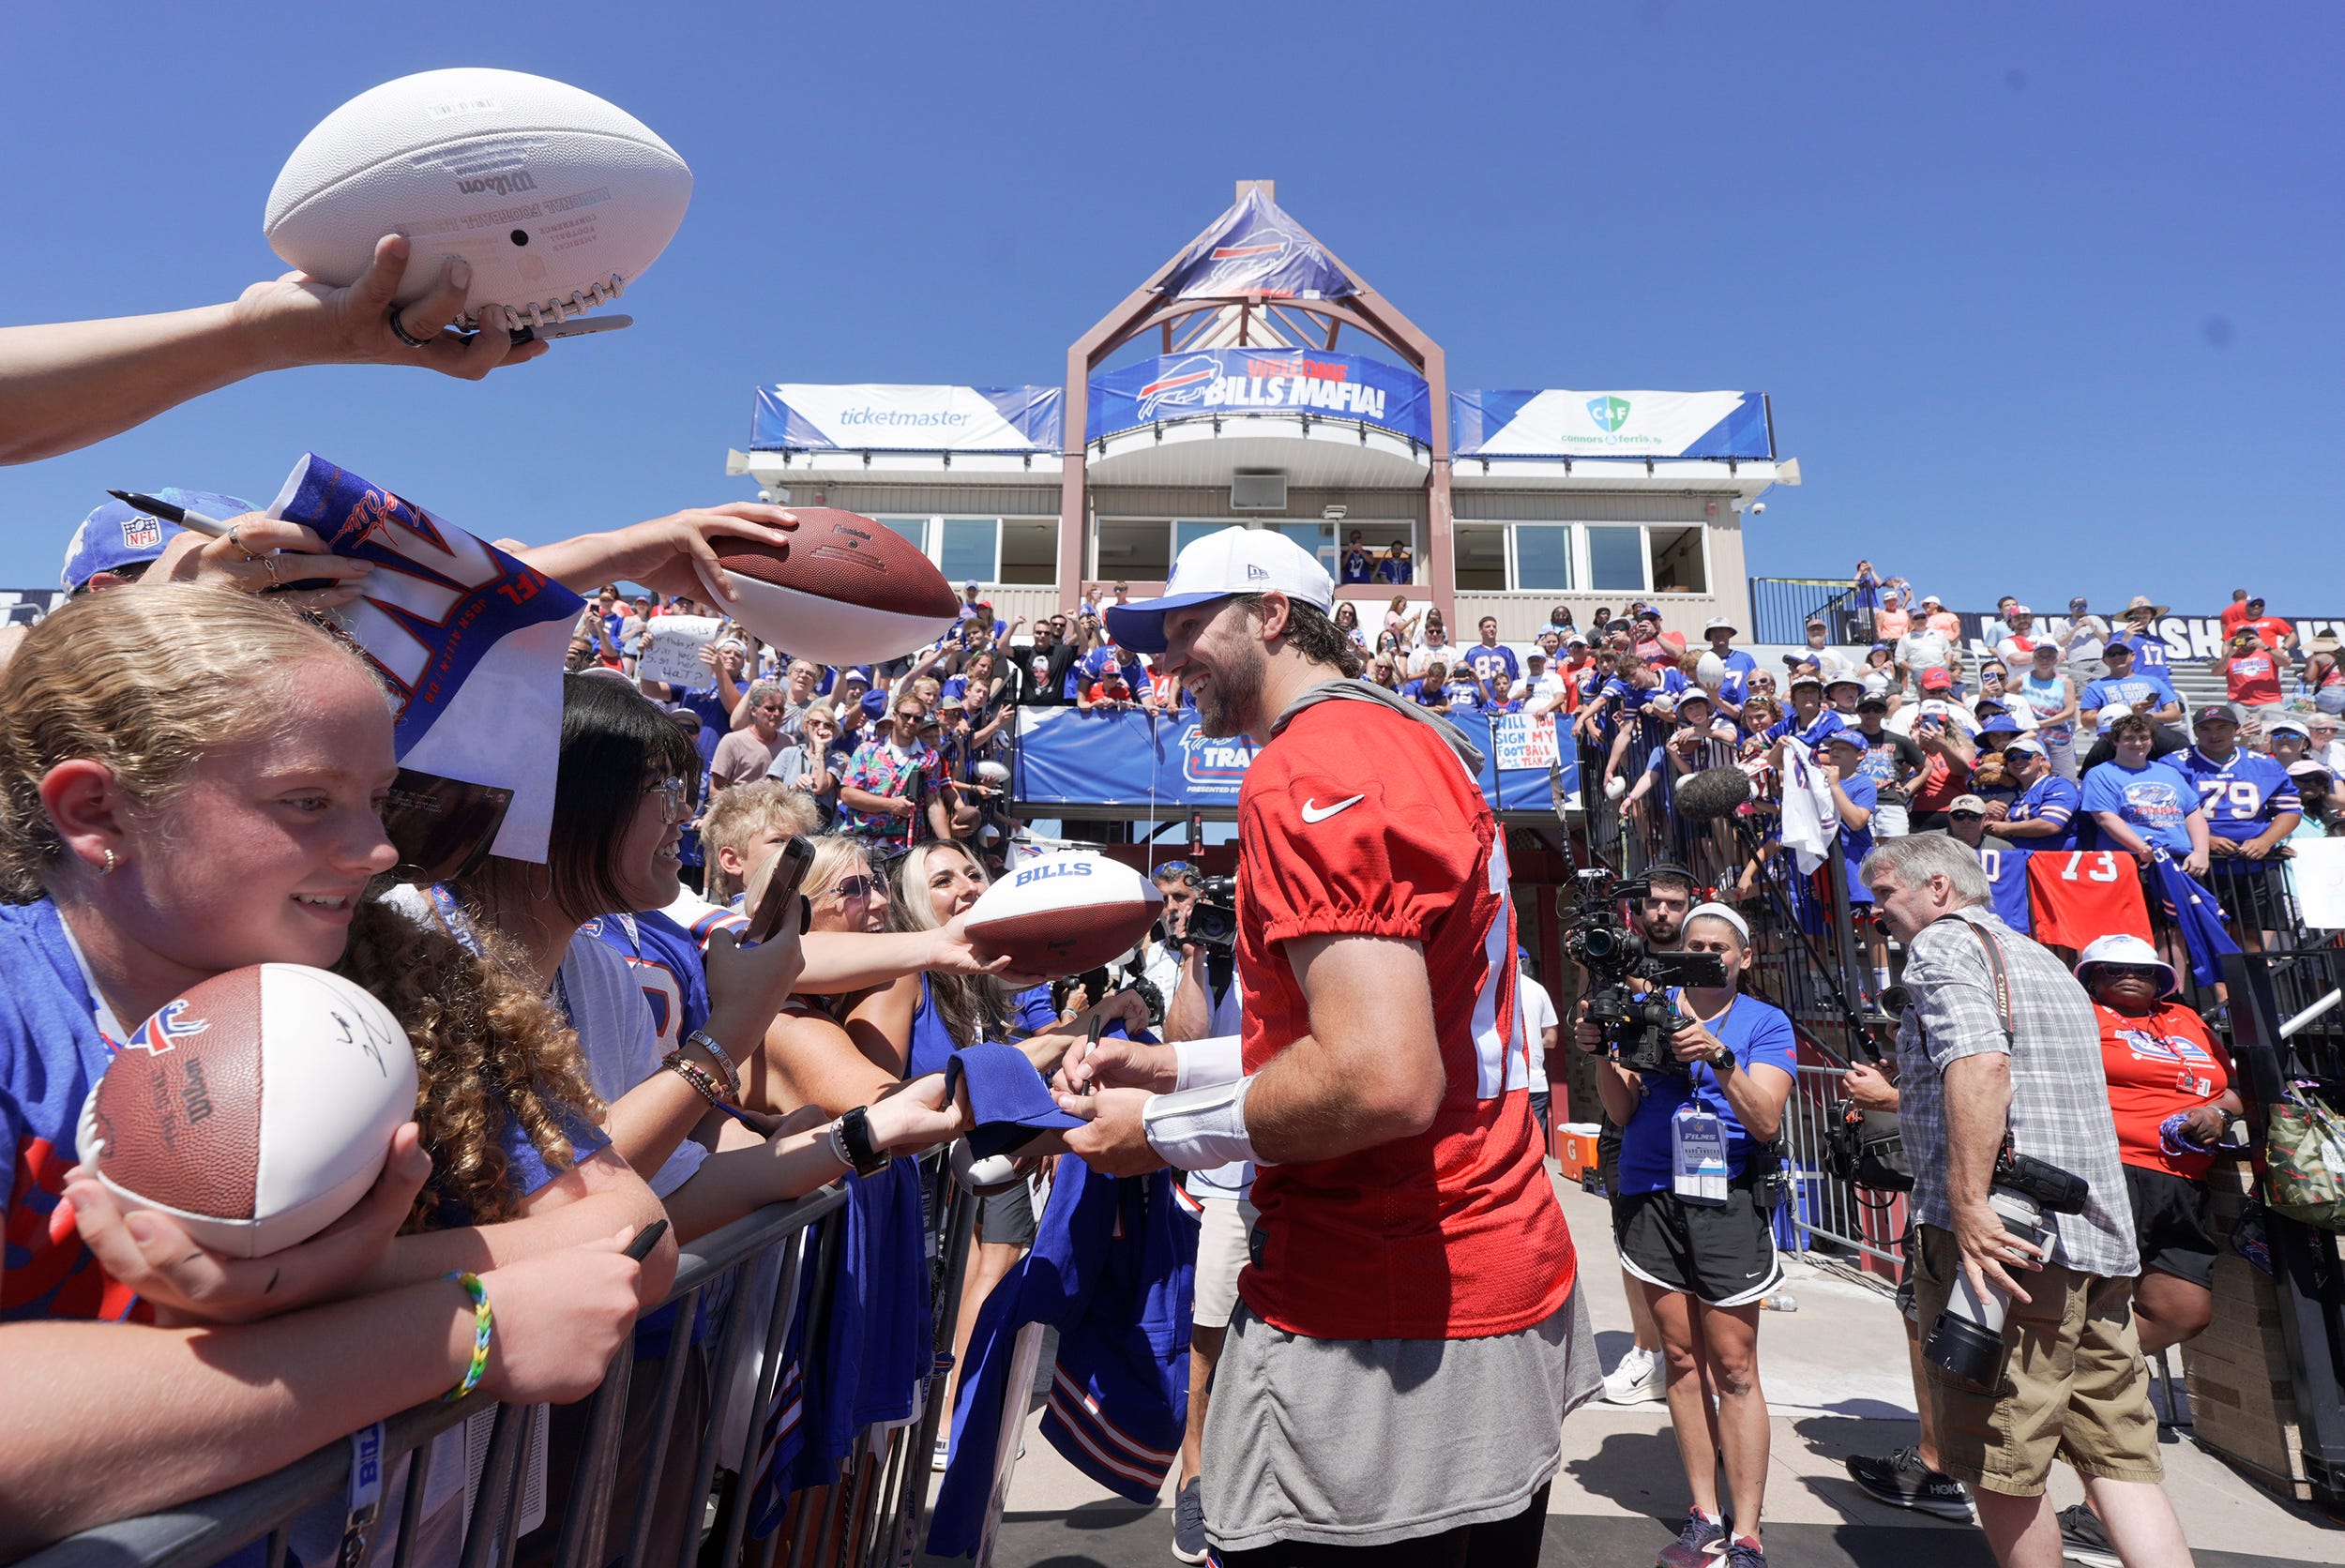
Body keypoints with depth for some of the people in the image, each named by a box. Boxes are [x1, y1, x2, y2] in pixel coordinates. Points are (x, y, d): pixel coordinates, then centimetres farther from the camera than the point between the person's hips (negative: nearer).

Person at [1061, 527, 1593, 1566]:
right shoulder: (1424, 746, 11)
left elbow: (1382, 1082, -29)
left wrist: (1162, 1131, -13)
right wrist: (1177, 1066, 11)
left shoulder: (1306, 772, -20)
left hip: (1378, 1344, -10)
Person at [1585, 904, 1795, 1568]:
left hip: (1727, 1202, -2)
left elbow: (1766, 1121, -9)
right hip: (1650, 1198, 2)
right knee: (1682, 1358, 9)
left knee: (1734, 1368, -1)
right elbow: (1622, 1111, 3)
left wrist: (1720, 1058, -25)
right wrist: (1600, 1054, -15)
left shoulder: (1765, 1024, 3)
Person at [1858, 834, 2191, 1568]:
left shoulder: (1943, 943, -5)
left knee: (1999, 1471, 2)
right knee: (2119, 1459, 12)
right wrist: (1898, 1101, 35)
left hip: (2004, 1233, -9)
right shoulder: (2043, 959, 22)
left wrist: (1968, 1207, -25)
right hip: (2098, 1237, 9)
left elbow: (1979, 1066, -22)